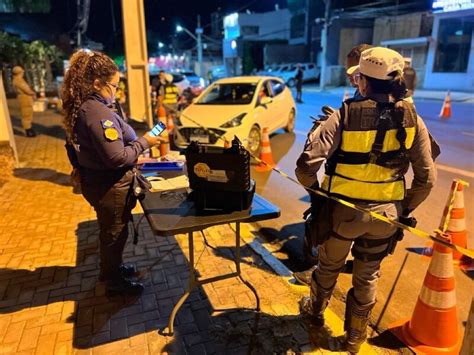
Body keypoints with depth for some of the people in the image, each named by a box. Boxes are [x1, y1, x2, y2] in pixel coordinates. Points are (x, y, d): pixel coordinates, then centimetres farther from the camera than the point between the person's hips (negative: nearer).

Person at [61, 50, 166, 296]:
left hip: (94, 179, 9)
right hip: (110, 185, -9)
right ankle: (114, 281, 30)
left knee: (110, 229, 26)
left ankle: (111, 268, 46)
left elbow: (74, 143, 15)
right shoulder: (98, 113, -28)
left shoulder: (81, 107, 3)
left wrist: (80, 168, 24)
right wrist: (144, 142, -19)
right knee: (115, 231, 10)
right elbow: (117, 157, -29)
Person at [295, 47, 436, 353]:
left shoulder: (345, 115, -17)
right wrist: (405, 209, 10)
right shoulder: (412, 119, -6)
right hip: (385, 213, 3)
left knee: (329, 266, 23)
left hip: (344, 210, -2)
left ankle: (316, 310, 50)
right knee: (367, 276, 21)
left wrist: (314, 187, -4)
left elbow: (307, 164, -25)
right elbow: (427, 178, -4)